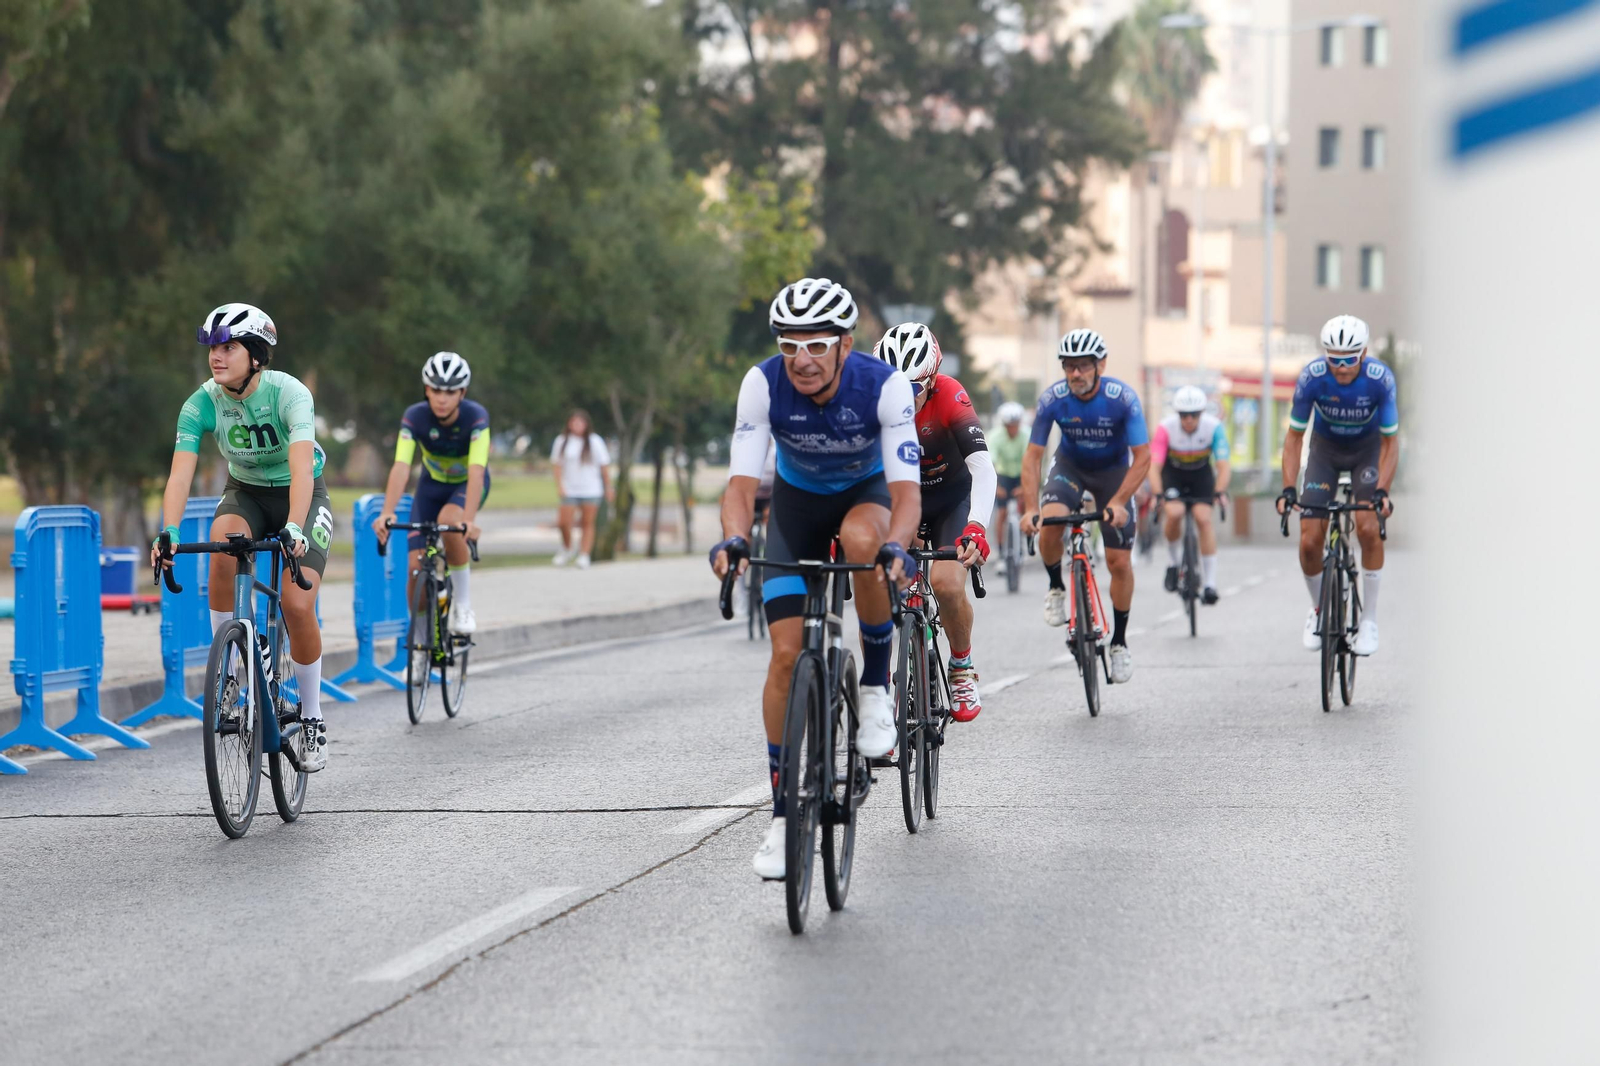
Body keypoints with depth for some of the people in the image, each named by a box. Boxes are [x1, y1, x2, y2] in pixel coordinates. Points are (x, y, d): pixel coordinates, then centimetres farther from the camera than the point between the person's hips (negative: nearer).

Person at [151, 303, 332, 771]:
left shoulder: (288, 394, -28)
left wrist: (294, 528, -56)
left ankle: (312, 719, 2)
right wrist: (169, 532, -42)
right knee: (223, 540, -33)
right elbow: (181, 471, -26)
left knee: (297, 606, -19)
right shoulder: (202, 403, -18)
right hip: (245, 491, 3)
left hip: (302, 495, -3)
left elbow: (301, 465, -41)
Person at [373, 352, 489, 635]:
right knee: (417, 567, -11)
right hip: (432, 484, 2)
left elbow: (476, 472, -39)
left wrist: (469, 520, -53)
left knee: (448, 520, -36)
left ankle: (463, 603, -19)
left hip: (467, 484, -2)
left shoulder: (476, 417, -29)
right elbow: (401, 468, -34)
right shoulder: (414, 417, -25)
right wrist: (387, 513, -49)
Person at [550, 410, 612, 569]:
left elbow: (604, 465, 3)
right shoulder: (562, 441, 2)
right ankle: (567, 549, 18)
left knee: (588, 523, -1)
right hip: (570, 489, 1)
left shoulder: (595, 441, -1)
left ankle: (584, 555, 4)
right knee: (564, 522, -7)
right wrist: (559, 486, -4)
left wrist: (608, 488, 3)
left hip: (591, 490, -1)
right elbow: (557, 464, 6)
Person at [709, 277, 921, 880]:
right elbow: (743, 477, -31)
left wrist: (896, 548, -55)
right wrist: (734, 539, -51)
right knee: (787, 654, -10)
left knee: (862, 539, -39)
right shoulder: (764, 384, -27)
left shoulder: (883, 385, -31)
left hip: (866, 491, -1)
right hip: (797, 498, 1)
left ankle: (876, 686, -15)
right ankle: (783, 813, 0)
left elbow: (906, 488, -35)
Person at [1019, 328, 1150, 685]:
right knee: (1050, 521, -31)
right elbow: (1032, 456, -20)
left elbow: (1142, 457, -25)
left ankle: (1119, 641, 12)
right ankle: (1056, 587, -3)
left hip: (1113, 470, -1)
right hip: (1070, 465, 1)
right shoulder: (1053, 399, -24)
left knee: (1119, 561, -6)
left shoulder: (1122, 398, -28)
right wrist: (1031, 508, -32)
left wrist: (1118, 502, -36)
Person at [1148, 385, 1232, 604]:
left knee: (1203, 518, -18)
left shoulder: (1213, 427, -27)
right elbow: (1154, 466, -34)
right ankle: (1174, 563, 2)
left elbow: (1223, 466, -30)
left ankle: (1209, 583, -15)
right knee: (1174, 513, -26)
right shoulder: (1166, 428, -30)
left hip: (1201, 473, 1)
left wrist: (1219, 493, -46)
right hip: (1173, 473, -1)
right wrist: (1158, 495, -48)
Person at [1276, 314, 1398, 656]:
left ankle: (1369, 618, -9)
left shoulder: (1380, 378, -29)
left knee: (1368, 527, -24)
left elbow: (1390, 442, -22)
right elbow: (1294, 436, -18)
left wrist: (1382, 491, -35)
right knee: (1309, 541, -11)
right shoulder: (1312, 376, -27)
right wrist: (1288, 489, -29)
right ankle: (1318, 610, 16)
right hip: (1326, 448, 1)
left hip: (1367, 449, -1)